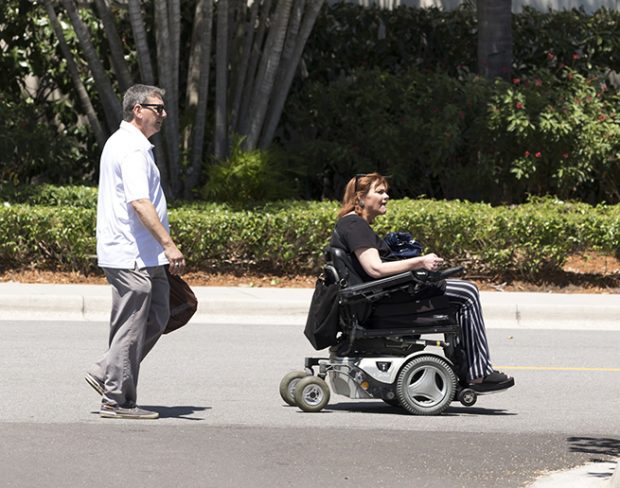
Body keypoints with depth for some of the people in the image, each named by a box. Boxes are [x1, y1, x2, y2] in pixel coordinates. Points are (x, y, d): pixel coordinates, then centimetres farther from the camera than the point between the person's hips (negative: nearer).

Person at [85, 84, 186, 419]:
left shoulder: (119, 142, 18)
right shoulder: (133, 149, -16)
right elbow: (140, 203, -26)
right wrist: (168, 245, -29)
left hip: (141, 256, 11)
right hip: (132, 256, -11)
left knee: (156, 317, 14)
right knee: (131, 328, -4)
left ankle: (106, 375, 17)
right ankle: (117, 400, 2)